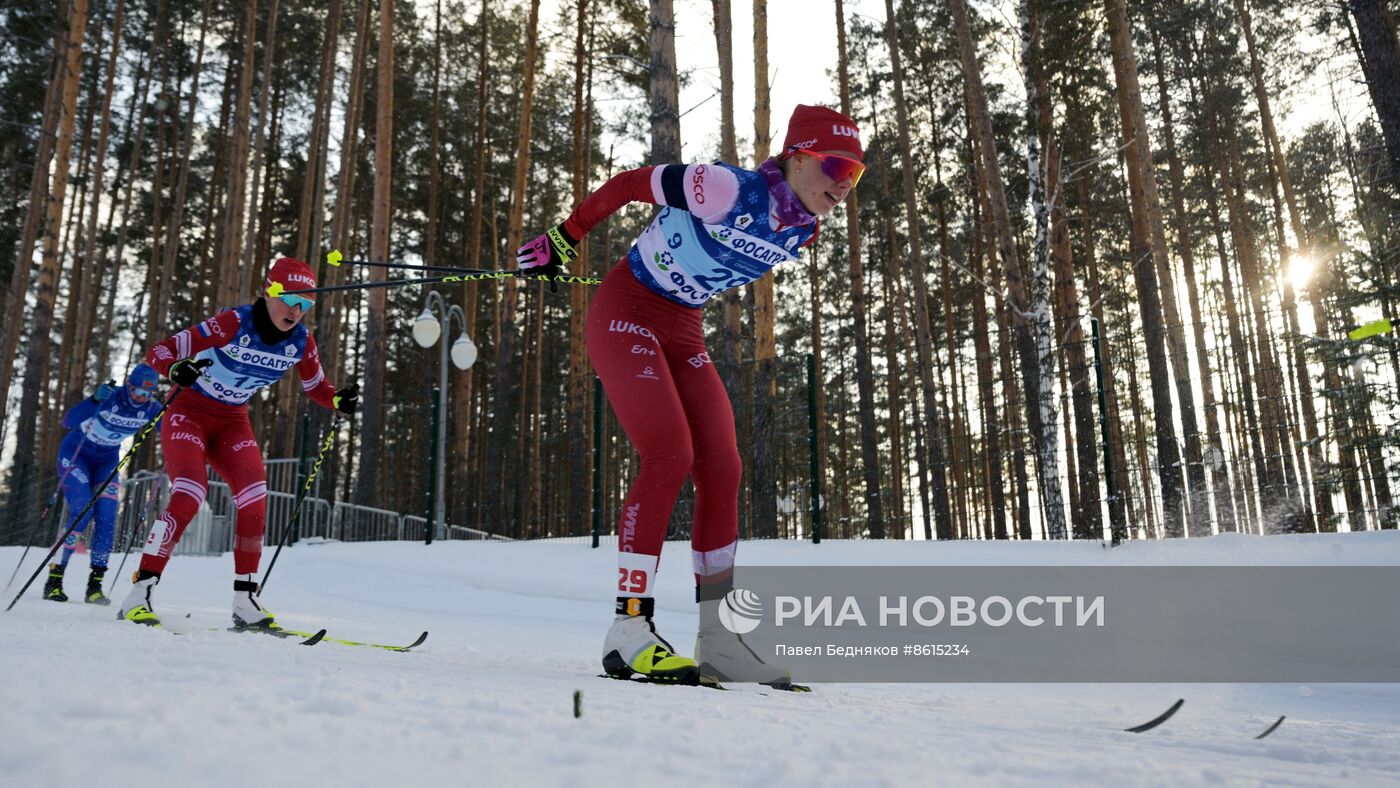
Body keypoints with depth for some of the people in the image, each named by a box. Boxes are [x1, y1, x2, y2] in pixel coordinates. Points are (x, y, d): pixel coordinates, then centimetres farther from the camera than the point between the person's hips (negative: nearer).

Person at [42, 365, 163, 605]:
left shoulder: (151, 408, -15)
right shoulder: (109, 396, -27)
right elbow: (68, 422, -34)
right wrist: (94, 400, -50)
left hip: (107, 461, 4)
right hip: (75, 454, -4)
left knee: (106, 517, -11)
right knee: (83, 511, -19)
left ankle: (95, 585, -6)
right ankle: (54, 578, -7)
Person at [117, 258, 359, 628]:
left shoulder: (301, 341, -7)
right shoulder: (234, 323, -23)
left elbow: (316, 388, 9)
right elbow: (158, 352, -21)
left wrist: (339, 400, -14)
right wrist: (176, 370, -44)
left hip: (233, 423, 5)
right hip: (189, 412, -5)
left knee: (254, 500, -11)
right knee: (188, 497, -22)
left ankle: (245, 601, -4)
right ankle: (138, 595, -13)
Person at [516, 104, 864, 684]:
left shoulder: (801, 233, -1)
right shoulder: (729, 190, -23)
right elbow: (627, 183, -12)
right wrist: (563, 240, -3)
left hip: (683, 331, 7)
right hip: (625, 312, -7)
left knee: (722, 469, -1)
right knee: (670, 455, -20)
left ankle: (717, 640, 7)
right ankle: (628, 632, -14)